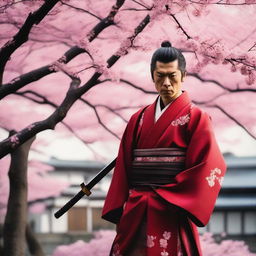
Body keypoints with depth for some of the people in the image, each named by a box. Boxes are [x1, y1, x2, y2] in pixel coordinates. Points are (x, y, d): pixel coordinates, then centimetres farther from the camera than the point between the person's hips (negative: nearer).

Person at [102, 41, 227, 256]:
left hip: (171, 215, -4)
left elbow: (209, 168, -9)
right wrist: (119, 210, 2)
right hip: (135, 215, 4)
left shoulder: (195, 118, 1)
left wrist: (164, 196, -12)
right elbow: (123, 167, 13)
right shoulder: (139, 120, 15)